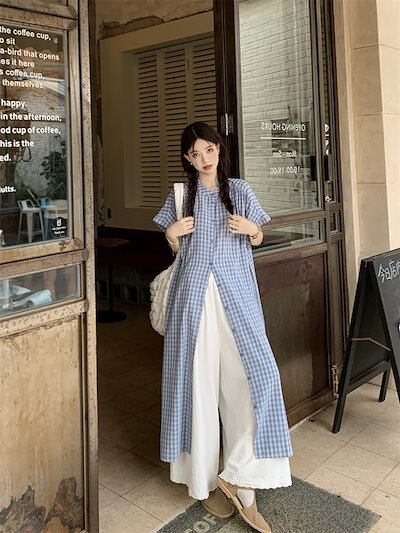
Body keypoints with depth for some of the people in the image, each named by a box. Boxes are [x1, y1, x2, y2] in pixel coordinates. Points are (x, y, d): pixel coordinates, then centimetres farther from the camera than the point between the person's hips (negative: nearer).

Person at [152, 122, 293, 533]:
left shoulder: (240, 190, 10)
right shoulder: (181, 194, 10)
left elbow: (256, 242, 16)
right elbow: (176, 250, 14)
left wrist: (252, 229, -5)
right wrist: (171, 234, -7)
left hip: (236, 293, 1)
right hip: (194, 292, 0)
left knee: (252, 375, -11)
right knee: (199, 379, 1)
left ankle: (239, 479, 1)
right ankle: (205, 479, 17)